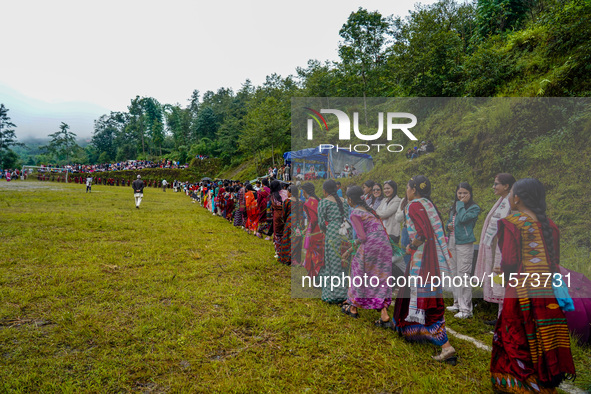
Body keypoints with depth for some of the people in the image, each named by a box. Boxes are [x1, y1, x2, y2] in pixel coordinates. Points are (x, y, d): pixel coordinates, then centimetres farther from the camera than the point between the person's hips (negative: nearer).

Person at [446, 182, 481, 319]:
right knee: (454, 274, 14)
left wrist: (461, 204, -10)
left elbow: (463, 218, -23)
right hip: (452, 242, 8)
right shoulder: (454, 207, 15)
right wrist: (448, 225, 1)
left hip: (465, 244, -8)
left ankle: (466, 309, -1)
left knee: (463, 275, -8)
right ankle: (457, 303, 27)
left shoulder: (474, 208, -6)